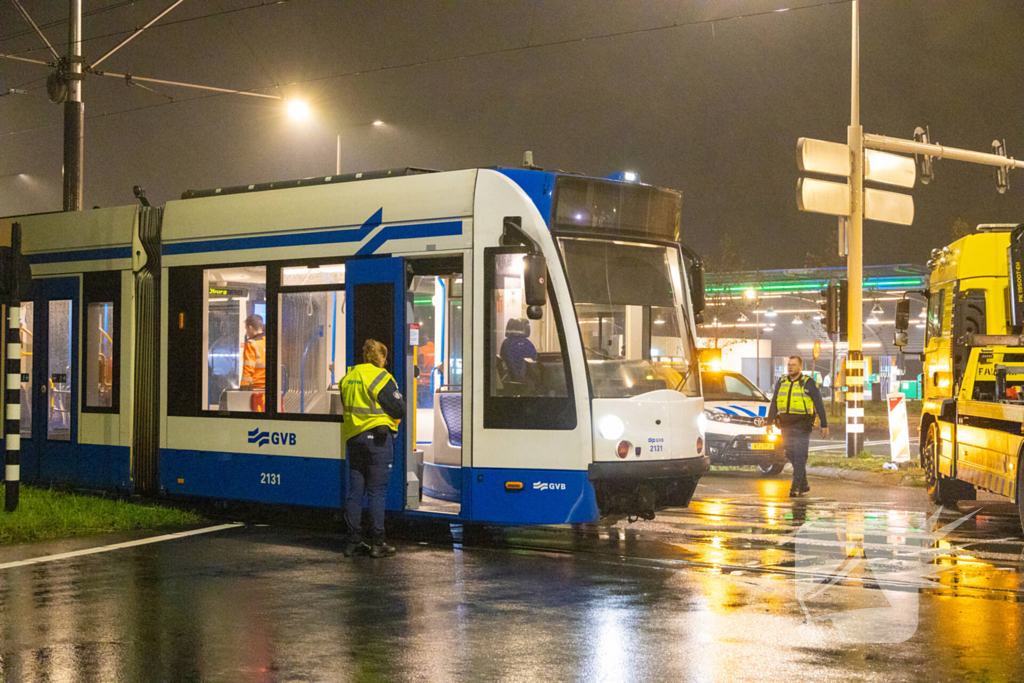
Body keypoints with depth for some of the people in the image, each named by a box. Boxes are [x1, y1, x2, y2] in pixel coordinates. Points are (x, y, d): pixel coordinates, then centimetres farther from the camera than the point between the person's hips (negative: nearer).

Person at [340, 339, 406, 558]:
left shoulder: (348, 378, 10)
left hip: (353, 439, 6)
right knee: (377, 492, -2)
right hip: (378, 439, -6)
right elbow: (399, 409, -11)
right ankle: (377, 544, -1)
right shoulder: (381, 378, -11)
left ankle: (353, 542, 11)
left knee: (355, 491, 9)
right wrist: (398, 395, 7)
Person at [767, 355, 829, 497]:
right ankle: (804, 486, 20)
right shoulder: (781, 383, 11)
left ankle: (795, 488, -11)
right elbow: (774, 404, 17)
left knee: (800, 457, -9)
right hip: (785, 426, 5)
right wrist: (770, 422, 12)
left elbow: (819, 404, -2)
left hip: (802, 427, -5)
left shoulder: (808, 383, -2)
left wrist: (824, 425, -5)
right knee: (792, 456, 8)